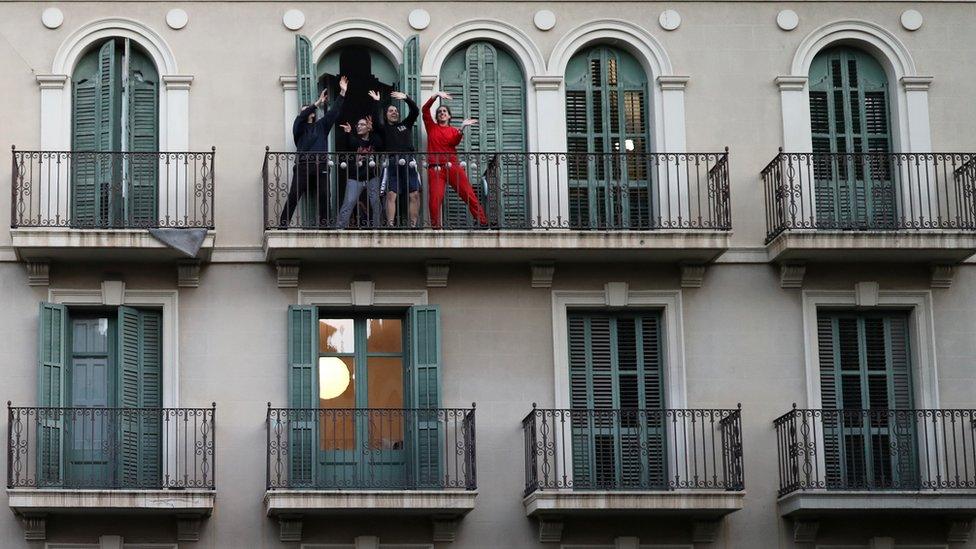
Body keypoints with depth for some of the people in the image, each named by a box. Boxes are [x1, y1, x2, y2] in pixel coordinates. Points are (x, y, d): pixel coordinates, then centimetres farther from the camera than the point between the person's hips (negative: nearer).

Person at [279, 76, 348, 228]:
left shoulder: (321, 126, 21)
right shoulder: (299, 127, 13)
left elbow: (334, 112, 16)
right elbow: (301, 117, -7)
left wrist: (342, 93, 9)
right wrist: (318, 103, -13)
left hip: (321, 166, 3)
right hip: (303, 166, -3)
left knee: (324, 197, -4)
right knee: (293, 196, -9)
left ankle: (323, 224, 0)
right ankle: (283, 225, -10)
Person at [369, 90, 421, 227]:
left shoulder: (406, 125, 23)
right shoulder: (384, 128, 17)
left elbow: (415, 111, 11)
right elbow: (377, 120, -4)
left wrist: (406, 98, -1)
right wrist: (377, 102, -6)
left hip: (409, 162, 2)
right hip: (392, 163, -2)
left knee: (414, 195, -7)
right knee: (391, 195, -11)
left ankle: (413, 224, -7)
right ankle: (390, 224, -17)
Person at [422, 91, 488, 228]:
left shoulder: (453, 130, 20)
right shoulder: (432, 127, 20)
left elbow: (455, 142, -2)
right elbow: (425, 109, 8)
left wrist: (462, 128, -18)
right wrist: (436, 95, -1)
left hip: (452, 166, 0)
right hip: (435, 169, 0)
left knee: (468, 194, -9)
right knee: (435, 200, -13)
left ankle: (483, 222, -11)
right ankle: (435, 227, -4)